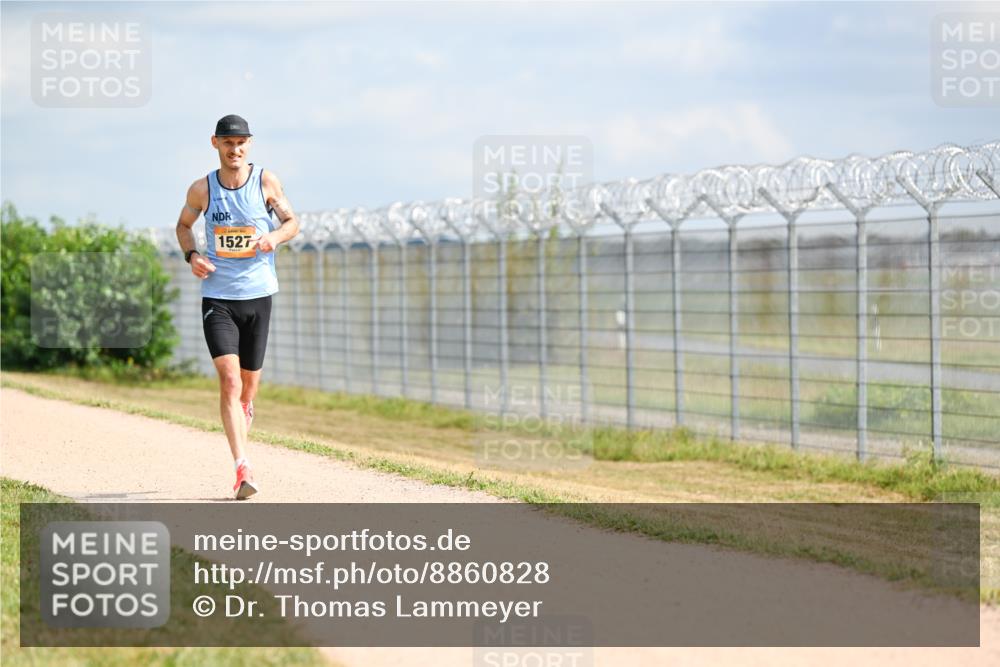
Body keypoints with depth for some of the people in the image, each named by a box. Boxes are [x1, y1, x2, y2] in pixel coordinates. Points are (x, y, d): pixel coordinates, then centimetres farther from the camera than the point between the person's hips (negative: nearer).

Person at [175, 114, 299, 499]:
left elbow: (292, 221, 8)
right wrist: (192, 256, -3)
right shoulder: (202, 189, -1)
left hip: (258, 294, 1)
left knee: (249, 382, 9)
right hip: (217, 297, -1)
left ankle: (243, 411, 43)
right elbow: (183, 225, 16)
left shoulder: (265, 181, -1)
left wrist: (276, 236, -15)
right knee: (229, 379, -15)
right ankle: (242, 470, -21)